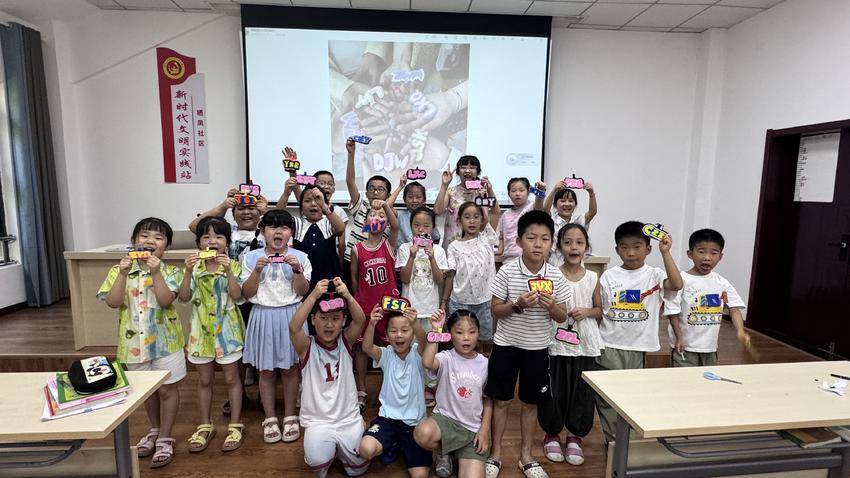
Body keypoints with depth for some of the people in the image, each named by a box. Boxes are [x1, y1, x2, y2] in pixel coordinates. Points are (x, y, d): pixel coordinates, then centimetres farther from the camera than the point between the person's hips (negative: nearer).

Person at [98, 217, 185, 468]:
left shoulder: (170, 271, -7)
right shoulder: (120, 270, -2)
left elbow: (166, 300, -21)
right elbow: (113, 302, -14)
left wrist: (156, 273, -28)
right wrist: (123, 273, -23)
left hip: (164, 339, -3)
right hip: (135, 340, 3)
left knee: (167, 389, 6)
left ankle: (164, 439, 21)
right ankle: (154, 431, 39)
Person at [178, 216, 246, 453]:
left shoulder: (232, 265, -6)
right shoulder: (194, 267, -1)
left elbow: (237, 295, -17)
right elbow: (184, 297, -10)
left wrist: (228, 271, -29)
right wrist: (188, 272, -22)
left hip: (227, 328, -2)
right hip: (202, 329, 3)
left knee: (231, 378, 7)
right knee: (204, 380, 14)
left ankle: (235, 425, 20)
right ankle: (205, 426, 30)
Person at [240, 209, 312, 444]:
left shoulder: (299, 257, -1)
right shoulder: (252, 258, 0)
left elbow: (302, 291, -5)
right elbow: (247, 293, -2)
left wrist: (297, 270, -20)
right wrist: (257, 270, -15)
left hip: (290, 315, 0)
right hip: (263, 316, 1)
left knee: (289, 368, 9)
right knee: (266, 370, 9)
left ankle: (290, 417, 24)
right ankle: (270, 419, 24)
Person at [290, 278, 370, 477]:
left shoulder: (345, 342, -3)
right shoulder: (307, 347, -9)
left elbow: (360, 320, -22)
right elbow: (294, 327, -29)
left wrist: (347, 295, -40)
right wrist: (314, 296, -40)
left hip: (349, 418, 2)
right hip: (317, 421, -2)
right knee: (318, 460, -26)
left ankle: (338, 448, 32)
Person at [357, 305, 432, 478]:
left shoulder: (417, 353, -6)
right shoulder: (386, 355, -2)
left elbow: (424, 341, -30)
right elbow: (367, 348, -23)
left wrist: (415, 323, -53)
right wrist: (372, 324, -43)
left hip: (415, 420, -1)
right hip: (388, 417, 1)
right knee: (366, 450, -25)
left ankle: (401, 445, 20)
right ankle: (393, 445, 8)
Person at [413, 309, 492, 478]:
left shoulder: (484, 364, 1)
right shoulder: (446, 358, -9)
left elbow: (488, 398, 9)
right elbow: (427, 362, -33)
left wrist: (485, 428, -1)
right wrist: (435, 331, -34)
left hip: (473, 428, 1)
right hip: (445, 418, -1)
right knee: (422, 433, -34)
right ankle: (444, 453, 3)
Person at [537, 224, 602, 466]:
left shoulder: (592, 278, 1)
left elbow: (600, 310, 9)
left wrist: (586, 312, -10)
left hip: (584, 346, 2)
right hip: (556, 344, -2)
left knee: (581, 392, 11)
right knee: (554, 391, 7)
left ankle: (575, 436, 32)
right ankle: (552, 434, 30)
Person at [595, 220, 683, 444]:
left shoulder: (654, 275, 0)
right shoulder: (608, 276, 0)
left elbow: (677, 284, -21)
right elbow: (599, 311, 3)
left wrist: (665, 253, -21)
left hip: (639, 348, 0)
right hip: (609, 347, 0)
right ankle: (613, 442, 22)